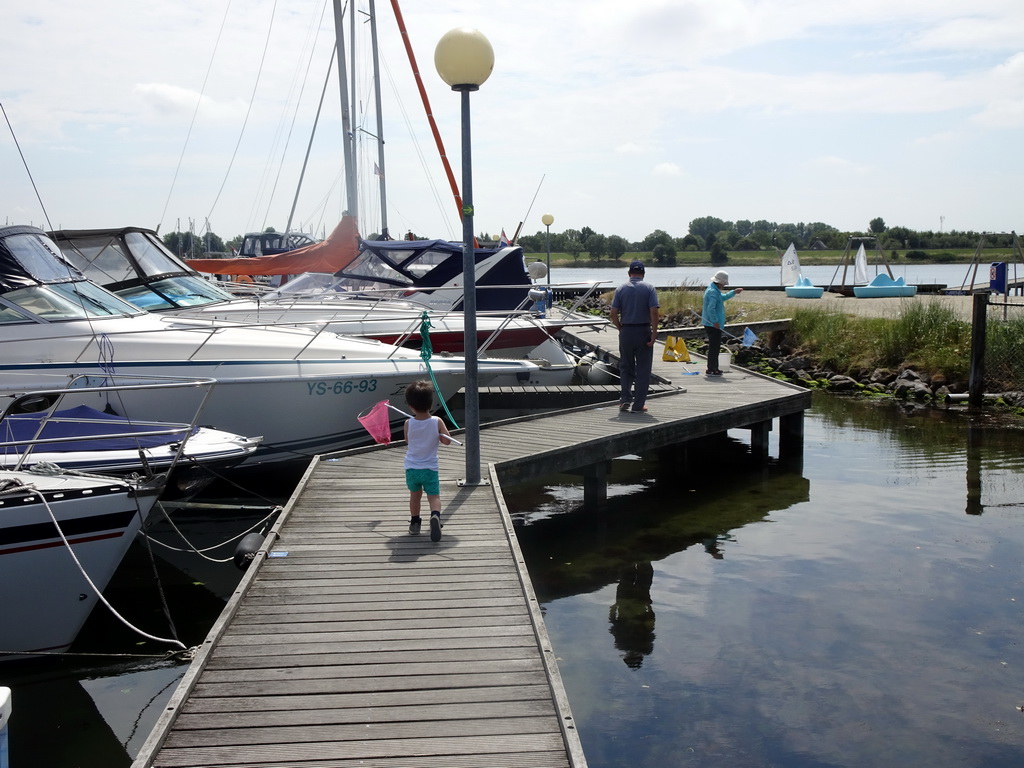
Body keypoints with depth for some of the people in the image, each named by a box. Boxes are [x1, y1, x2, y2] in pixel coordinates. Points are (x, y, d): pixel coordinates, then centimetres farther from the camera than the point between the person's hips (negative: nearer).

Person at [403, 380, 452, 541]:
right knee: (434, 496, 1)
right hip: (430, 468, -2)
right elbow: (447, 440, -9)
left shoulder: (408, 424, -10)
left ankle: (414, 523, 29)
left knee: (415, 495, 20)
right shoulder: (437, 422, -13)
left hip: (411, 467, 2)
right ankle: (435, 515, -27)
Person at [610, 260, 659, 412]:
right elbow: (654, 312, -12)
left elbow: (614, 313, -3)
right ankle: (638, 405, 6)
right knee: (643, 369, 6)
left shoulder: (621, 289, 2)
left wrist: (621, 328, 10)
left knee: (625, 368, 15)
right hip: (644, 331, -2)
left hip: (626, 331, 2)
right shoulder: (649, 288, -3)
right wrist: (654, 334, -9)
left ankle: (625, 398, 3)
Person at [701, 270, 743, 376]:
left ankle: (713, 368, 23)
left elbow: (723, 297, 35)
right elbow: (710, 308, -26)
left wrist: (734, 292, 29)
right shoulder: (713, 292, -18)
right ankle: (711, 370, -6)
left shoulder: (715, 290, 16)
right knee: (714, 347, -8)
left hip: (714, 324, 11)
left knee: (715, 347, 16)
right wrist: (715, 321, -24)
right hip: (713, 325, -11)